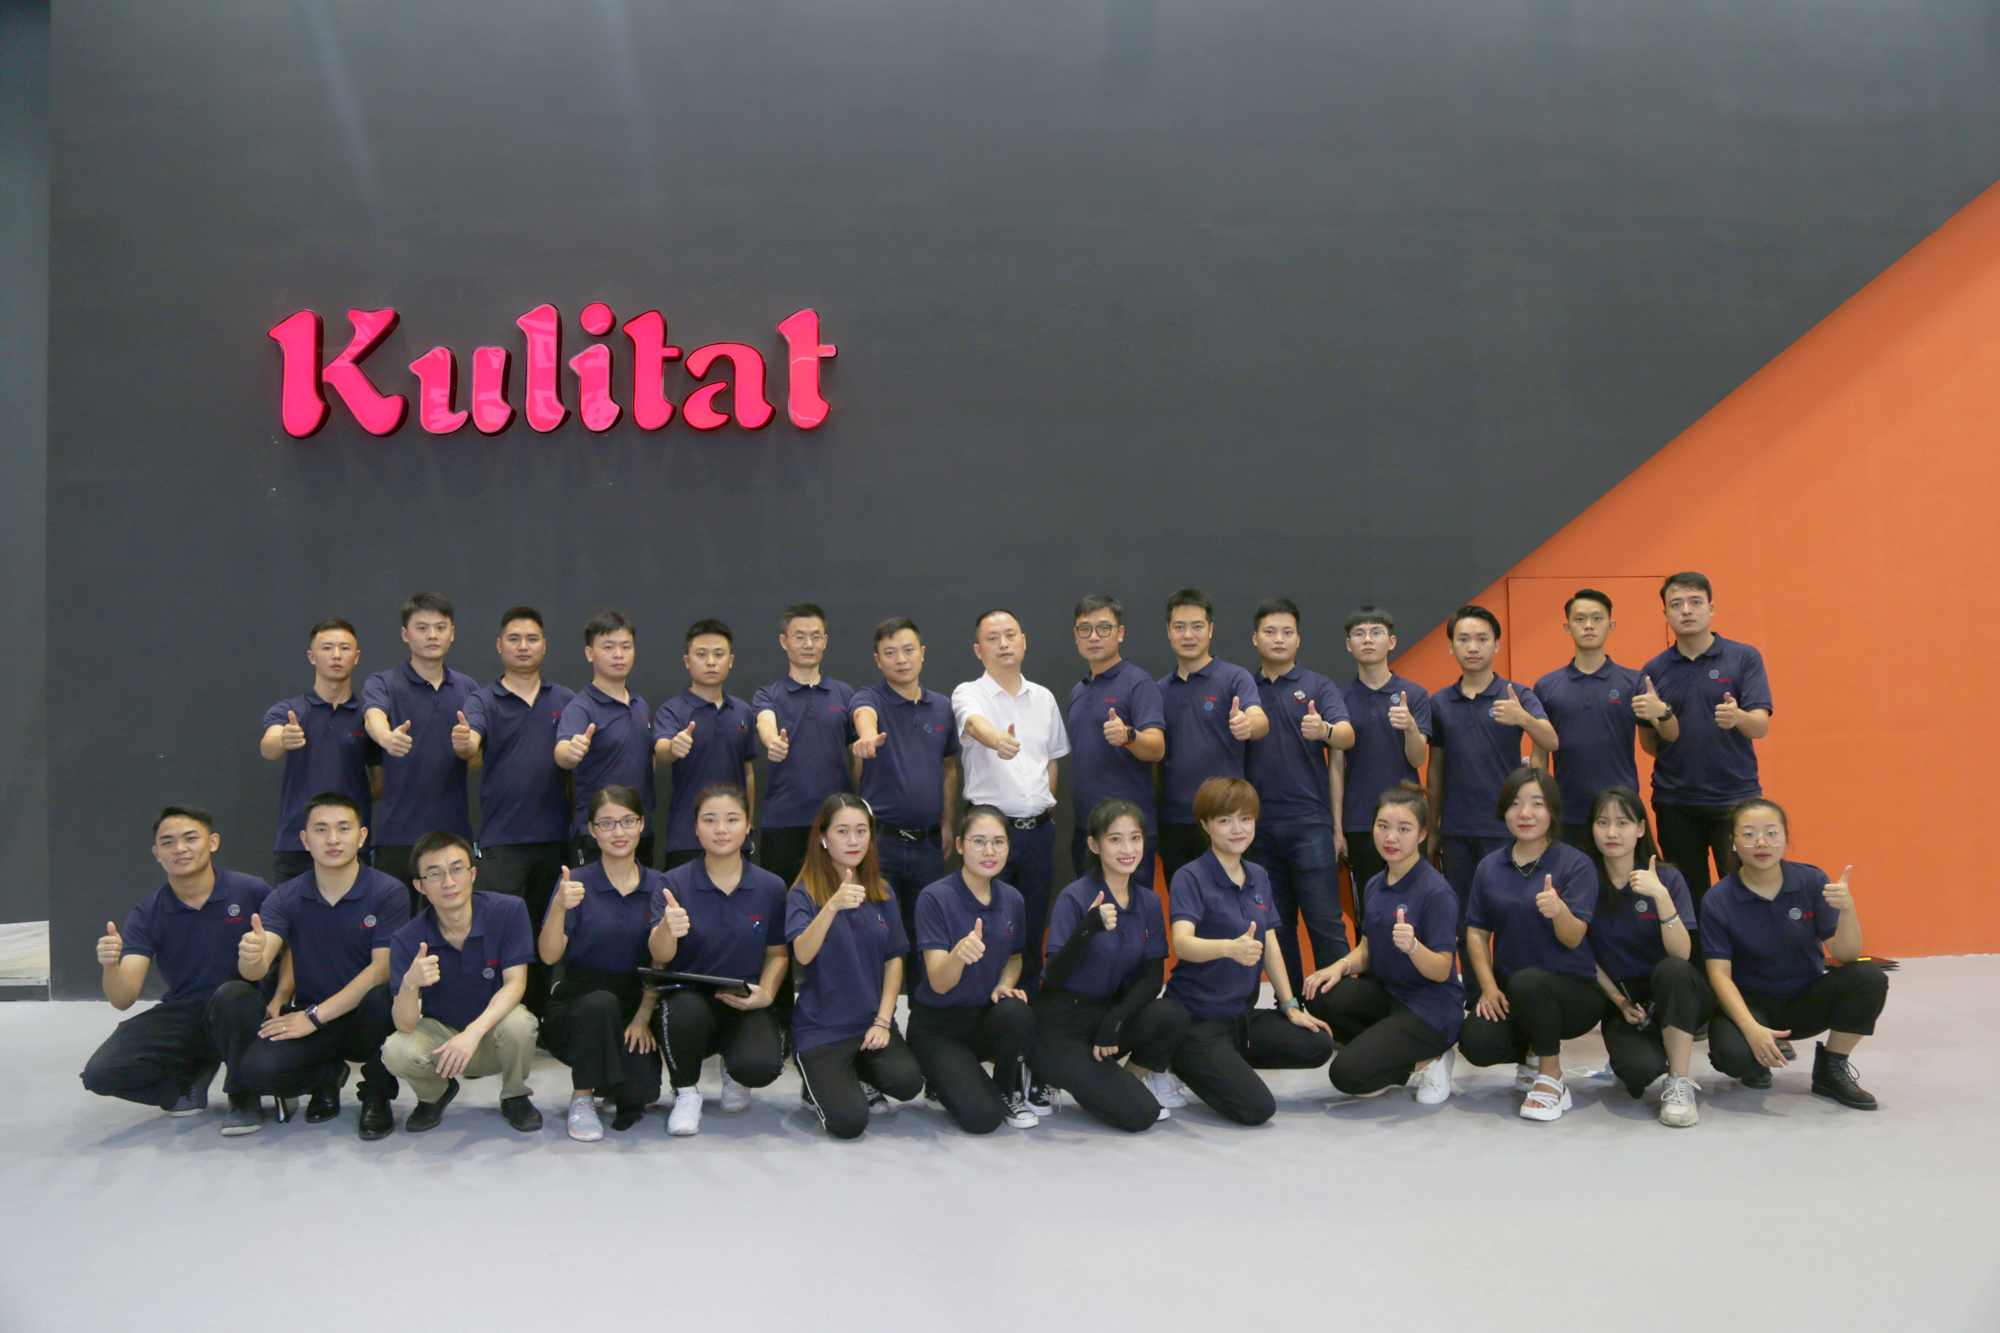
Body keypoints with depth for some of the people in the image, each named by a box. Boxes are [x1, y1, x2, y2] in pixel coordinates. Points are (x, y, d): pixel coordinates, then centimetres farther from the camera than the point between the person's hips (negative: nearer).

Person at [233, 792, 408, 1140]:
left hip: (366, 1019, -2)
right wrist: (252, 958, -39)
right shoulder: (285, 897, -2)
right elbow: (257, 969, -13)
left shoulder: (388, 893, -11)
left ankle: (377, 1094, -6)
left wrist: (315, 1016, -18)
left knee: (381, 996, -36)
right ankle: (326, 1077, 12)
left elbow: (383, 968, -16)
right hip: (308, 1015, 2)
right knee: (257, 1071, -26)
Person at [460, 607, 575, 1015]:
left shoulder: (566, 701, 8)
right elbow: (471, 746, -20)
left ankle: (537, 1020, 24)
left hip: (554, 838, 3)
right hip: (501, 839, -3)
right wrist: (462, 745, -43)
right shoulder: (483, 701, 0)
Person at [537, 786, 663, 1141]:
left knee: (640, 1092, -21)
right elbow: (549, 956, -15)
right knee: (602, 1003, -36)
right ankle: (582, 1098, -11)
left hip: (634, 1005, 2)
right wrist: (559, 908, -33)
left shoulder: (658, 885, 2)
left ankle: (612, 1086, 17)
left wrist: (643, 1017, -9)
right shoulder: (576, 882, -5)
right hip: (577, 1003, -2)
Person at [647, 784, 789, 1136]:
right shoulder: (675, 883, -5)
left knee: (760, 1067, -28)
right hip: (688, 998, -1)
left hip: (745, 1005, 1)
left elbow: (777, 953, 9)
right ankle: (686, 1092, -3)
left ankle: (734, 1072, 14)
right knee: (686, 1010, -37)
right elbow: (659, 956, -17)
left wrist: (765, 993, -12)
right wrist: (667, 928, -40)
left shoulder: (770, 887, -1)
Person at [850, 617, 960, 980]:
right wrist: (867, 734, -54)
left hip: (928, 843, 4)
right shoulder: (870, 699, -4)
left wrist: (947, 823, 12)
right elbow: (864, 715, -30)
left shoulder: (942, 707, 9)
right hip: (880, 840, -4)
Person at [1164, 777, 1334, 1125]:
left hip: (1243, 1015, 8)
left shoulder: (1258, 877, 8)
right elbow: (1183, 944, -31)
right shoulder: (1190, 878, -15)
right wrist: (1231, 947, -49)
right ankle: (1181, 1064, 5)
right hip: (1197, 1019, -8)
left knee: (1319, 1045, -6)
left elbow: (1270, 945, 13)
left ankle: (1221, 1063, 9)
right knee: (1256, 1108, -20)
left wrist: (1290, 1006, 8)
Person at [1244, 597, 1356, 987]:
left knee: (1325, 921, -6)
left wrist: (1324, 730, -31)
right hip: (1258, 823, 3)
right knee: (1276, 925, 10)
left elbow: (1347, 735, -12)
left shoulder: (1318, 686, 4)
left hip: (1309, 822, -3)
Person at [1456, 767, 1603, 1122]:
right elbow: (1477, 932, 8)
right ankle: (1534, 1053, 11)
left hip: (1574, 990, -4)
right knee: (1475, 1042, -26)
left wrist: (1559, 910, -38)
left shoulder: (1576, 864, -7)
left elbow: (1573, 939, -16)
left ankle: (1552, 1080, -12)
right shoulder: (1489, 867, 6)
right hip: (1510, 995, 4)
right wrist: (1489, 986, -7)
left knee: (1528, 982, -38)